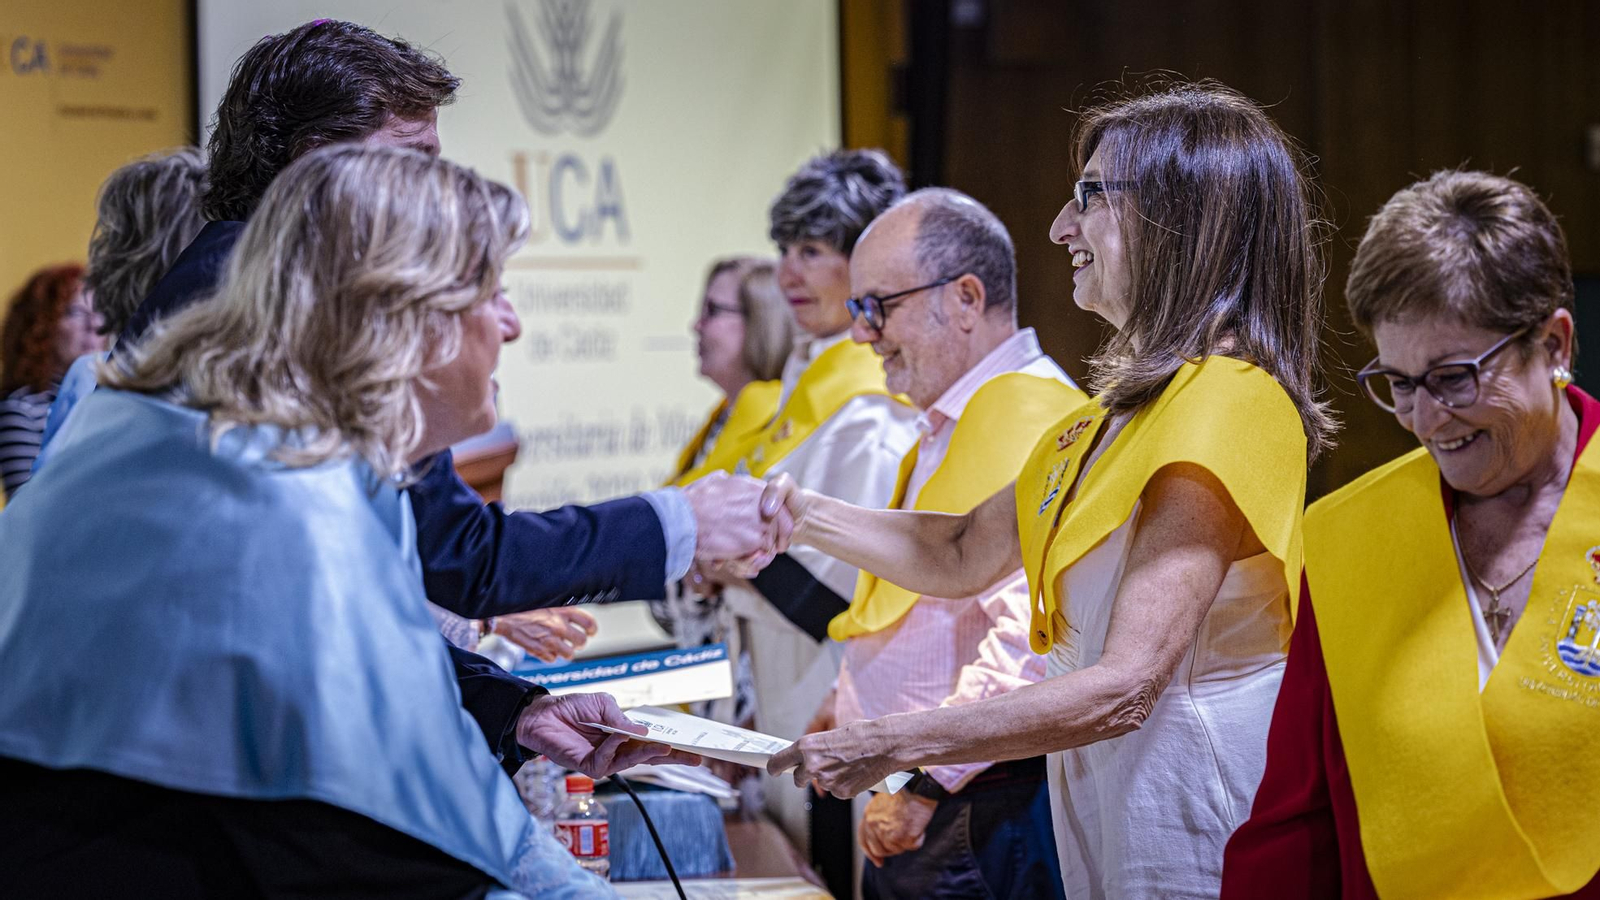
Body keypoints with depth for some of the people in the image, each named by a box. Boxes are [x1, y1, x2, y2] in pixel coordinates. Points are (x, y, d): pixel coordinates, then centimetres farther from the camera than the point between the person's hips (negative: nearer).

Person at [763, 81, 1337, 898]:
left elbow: (1125, 686, -27)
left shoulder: (1226, 405, -21)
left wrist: (888, 745, -24)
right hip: (1101, 785, 9)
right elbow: (966, 555, 16)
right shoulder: (1129, 398, 11)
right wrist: (801, 514, 3)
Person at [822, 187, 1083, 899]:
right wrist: (852, 703, 21)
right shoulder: (948, 427, 18)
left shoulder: (1031, 422, -17)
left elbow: (1030, 640, -26)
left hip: (982, 814, -9)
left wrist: (923, 786, -22)